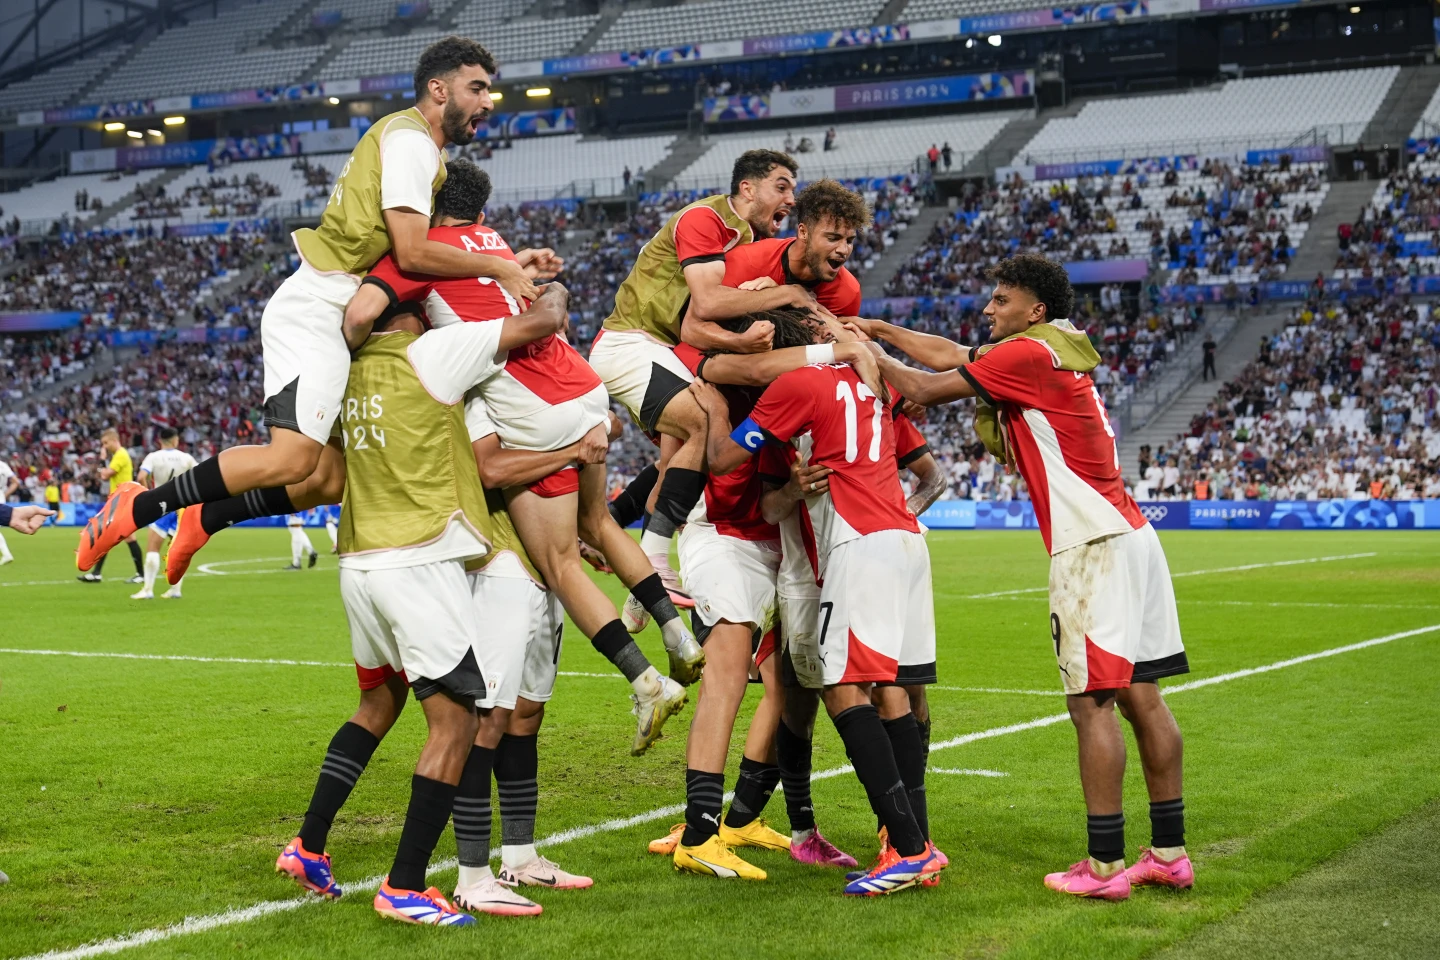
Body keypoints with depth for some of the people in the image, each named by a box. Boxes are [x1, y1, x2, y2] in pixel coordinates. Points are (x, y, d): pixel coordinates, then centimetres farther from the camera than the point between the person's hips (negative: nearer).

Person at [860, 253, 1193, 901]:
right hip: (1128, 534, 9)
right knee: (1141, 698, 9)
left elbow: (927, 390, -3)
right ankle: (1169, 855, 13)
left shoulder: (1027, 354, -8)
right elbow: (950, 356, 25)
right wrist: (875, 328, 26)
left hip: (1091, 545, -9)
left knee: (1092, 703, -8)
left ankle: (1105, 866, -7)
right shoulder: (1056, 352, 18)